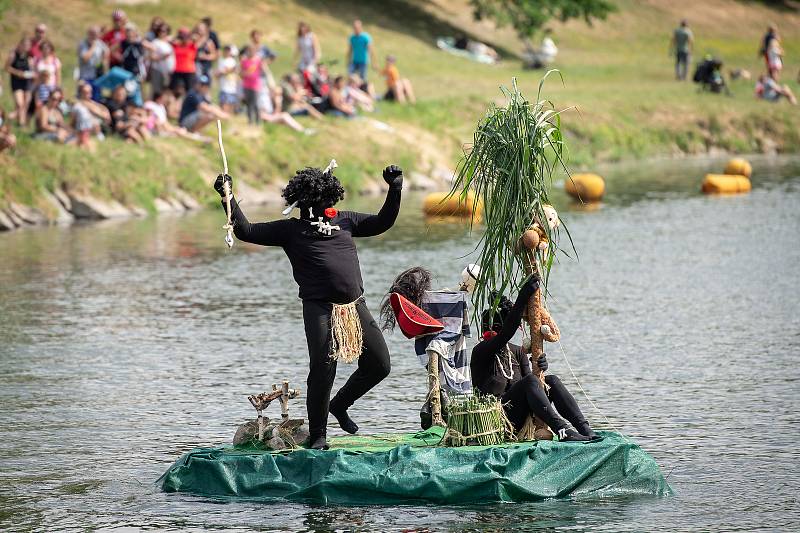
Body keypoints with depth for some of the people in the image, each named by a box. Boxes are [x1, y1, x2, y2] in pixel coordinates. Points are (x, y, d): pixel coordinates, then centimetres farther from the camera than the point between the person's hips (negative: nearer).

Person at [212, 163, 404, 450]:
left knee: (379, 365, 6)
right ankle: (318, 435, 3)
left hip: (355, 305, 5)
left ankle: (339, 405, 29)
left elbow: (382, 223, 24)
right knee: (323, 370, -13)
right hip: (319, 307, -5)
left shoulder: (344, 220, 18)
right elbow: (245, 231, 4)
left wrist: (395, 190, 14)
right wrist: (228, 198, -5)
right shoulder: (290, 229, 6)